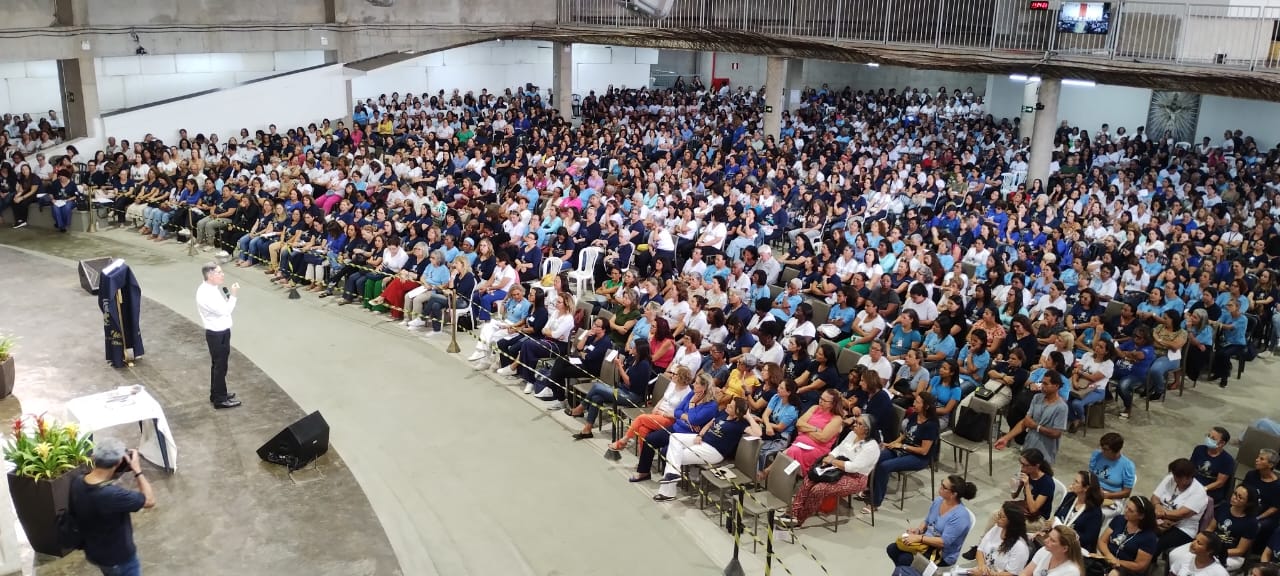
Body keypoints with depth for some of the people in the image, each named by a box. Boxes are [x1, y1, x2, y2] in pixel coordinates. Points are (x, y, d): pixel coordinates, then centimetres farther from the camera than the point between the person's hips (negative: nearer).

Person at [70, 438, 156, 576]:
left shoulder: (76, 483, -16)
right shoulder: (113, 495, -38)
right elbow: (150, 501, -23)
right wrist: (137, 470, -19)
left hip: (93, 553, 7)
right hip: (119, 558, -7)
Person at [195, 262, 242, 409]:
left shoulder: (213, 288, 4)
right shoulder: (205, 294, -26)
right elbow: (224, 311, -25)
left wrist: (228, 295, -4)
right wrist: (233, 295, -20)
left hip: (221, 331, 9)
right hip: (217, 334, -9)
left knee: (219, 364, 22)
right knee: (220, 366, 3)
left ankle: (217, 393, 37)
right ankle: (220, 399, 15)